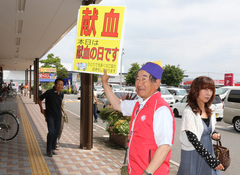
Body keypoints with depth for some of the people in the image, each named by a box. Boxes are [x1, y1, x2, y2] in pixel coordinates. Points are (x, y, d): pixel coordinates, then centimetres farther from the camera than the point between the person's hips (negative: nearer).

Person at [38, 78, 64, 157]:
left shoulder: (61, 94, 5)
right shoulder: (49, 92, -12)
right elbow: (39, 98, -2)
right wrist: (42, 109, -3)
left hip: (58, 115, 5)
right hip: (50, 115, -5)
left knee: (56, 132, 9)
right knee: (51, 132, -14)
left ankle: (53, 148, 24)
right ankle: (49, 150, 2)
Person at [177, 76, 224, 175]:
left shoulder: (210, 112, 5)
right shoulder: (189, 112, -17)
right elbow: (193, 140, -20)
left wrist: (214, 135, -4)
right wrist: (213, 160, -20)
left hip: (208, 152, 6)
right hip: (194, 155, -6)